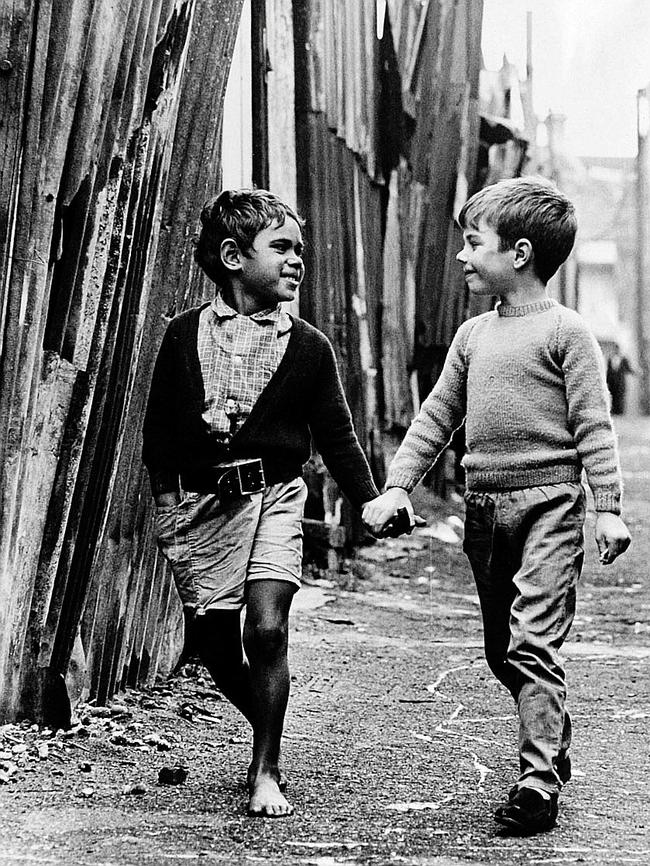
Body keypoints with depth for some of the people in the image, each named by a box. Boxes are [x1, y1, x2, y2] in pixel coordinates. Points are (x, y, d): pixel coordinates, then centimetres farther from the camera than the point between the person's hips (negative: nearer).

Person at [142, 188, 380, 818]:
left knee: (267, 629, -15)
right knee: (213, 640, 5)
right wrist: (166, 496, 4)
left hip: (272, 494, -1)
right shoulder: (185, 334, 3)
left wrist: (370, 502, -1)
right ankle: (271, 729, 32)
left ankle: (265, 771, -1)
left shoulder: (308, 347, 3)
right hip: (199, 500, 1)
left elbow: (335, 435, 6)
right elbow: (159, 427, 9)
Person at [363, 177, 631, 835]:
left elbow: (593, 426, -8)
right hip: (483, 508, 7)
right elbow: (437, 416, 16)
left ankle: (539, 781, -10)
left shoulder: (565, 332, -6)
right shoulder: (473, 335, 13)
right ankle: (554, 745, 28)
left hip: (548, 503, -7)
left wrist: (608, 507, -13)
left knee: (533, 644, -12)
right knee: (501, 650, 11)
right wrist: (397, 485, 10)